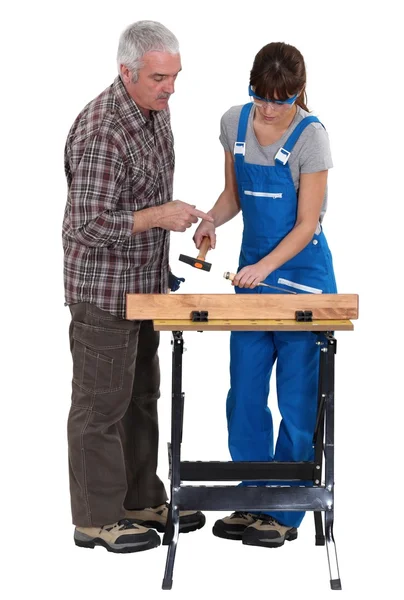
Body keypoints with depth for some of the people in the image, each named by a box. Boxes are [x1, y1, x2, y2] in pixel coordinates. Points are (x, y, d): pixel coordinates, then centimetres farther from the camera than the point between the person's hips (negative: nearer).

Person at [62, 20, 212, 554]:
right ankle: (97, 519, 14)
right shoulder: (101, 133, -25)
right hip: (103, 290, -9)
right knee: (102, 403, 2)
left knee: (141, 395, 17)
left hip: (144, 284, 9)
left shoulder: (157, 112, 5)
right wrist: (158, 216, -27)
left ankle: (142, 502, 30)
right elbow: (90, 224, -26)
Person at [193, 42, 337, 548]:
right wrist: (211, 220, -8)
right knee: (244, 396, 8)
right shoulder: (234, 123, 1)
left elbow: (306, 225, -13)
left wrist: (265, 267, -26)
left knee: (296, 402, 0)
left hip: (301, 276, -5)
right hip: (252, 273, 5)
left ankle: (285, 513, 12)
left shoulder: (310, 136, -14)